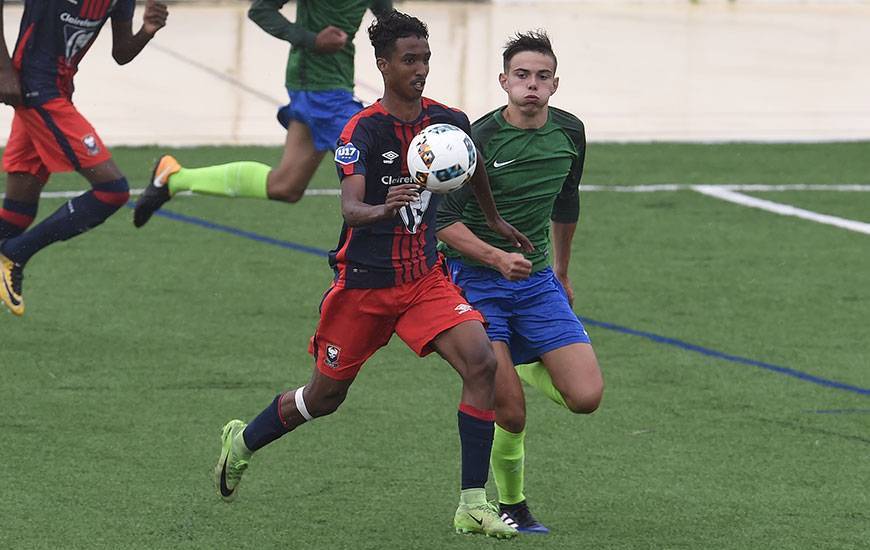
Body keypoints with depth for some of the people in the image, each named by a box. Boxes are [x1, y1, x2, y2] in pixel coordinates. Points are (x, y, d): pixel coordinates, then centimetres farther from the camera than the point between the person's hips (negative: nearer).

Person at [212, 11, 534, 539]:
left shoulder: (450, 122, -1)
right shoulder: (364, 129, -17)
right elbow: (350, 208, -30)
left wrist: (496, 222, 35)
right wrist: (384, 209, -51)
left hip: (425, 277, 4)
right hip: (364, 280, -4)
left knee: (481, 360, -21)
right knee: (326, 395, 11)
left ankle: (474, 504, -17)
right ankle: (242, 441, 43)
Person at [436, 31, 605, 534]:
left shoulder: (569, 132, 3)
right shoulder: (480, 138, -15)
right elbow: (444, 221, -17)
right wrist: (497, 257, -32)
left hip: (536, 280, 5)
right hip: (477, 281, -5)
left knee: (586, 396, -10)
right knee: (510, 416, -12)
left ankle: (526, 367, 22)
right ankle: (511, 506, 15)